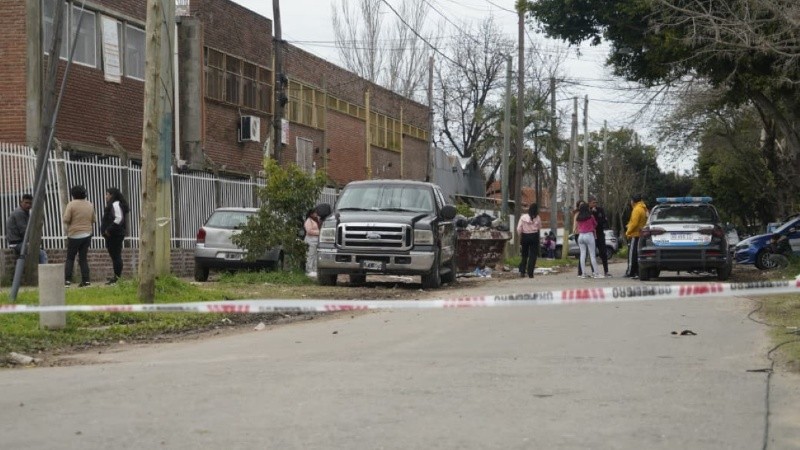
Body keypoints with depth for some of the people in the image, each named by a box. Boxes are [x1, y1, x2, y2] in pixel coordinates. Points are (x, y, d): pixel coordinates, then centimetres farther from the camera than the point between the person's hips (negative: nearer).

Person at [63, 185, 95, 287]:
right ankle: (86, 280, 3)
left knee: (70, 258, 4)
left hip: (74, 235, -4)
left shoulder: (71, 204, -11)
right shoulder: (90, 205, 6)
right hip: (87, 235, 4)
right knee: (83, 258, 9)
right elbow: (93, 220, 12)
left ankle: (67, 279, -5)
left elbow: (66, 220, -14)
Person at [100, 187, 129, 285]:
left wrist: (109, 230, -20)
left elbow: (119, 219, -24)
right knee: (115, 256, 12)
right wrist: (105, 230, 14)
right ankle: (116, 277, 16)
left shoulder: (115, 205, -13)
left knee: (116, 256, -9)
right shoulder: (112, 205, 20)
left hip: (114, 235, -11)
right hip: (113, 236, 11)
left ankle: (117, 277, -9)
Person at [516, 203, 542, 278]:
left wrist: (520, 236, 6)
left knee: (524, 255, 14)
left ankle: (522, 271, 5)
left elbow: (519, 229, -7)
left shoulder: (523, 217, -7)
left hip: (525, 236, 1)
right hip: (534, 236, -1)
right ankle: (530, 273, 0)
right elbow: (539, 227, 8)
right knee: (532, 255, 4)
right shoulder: (537, 218, -7)